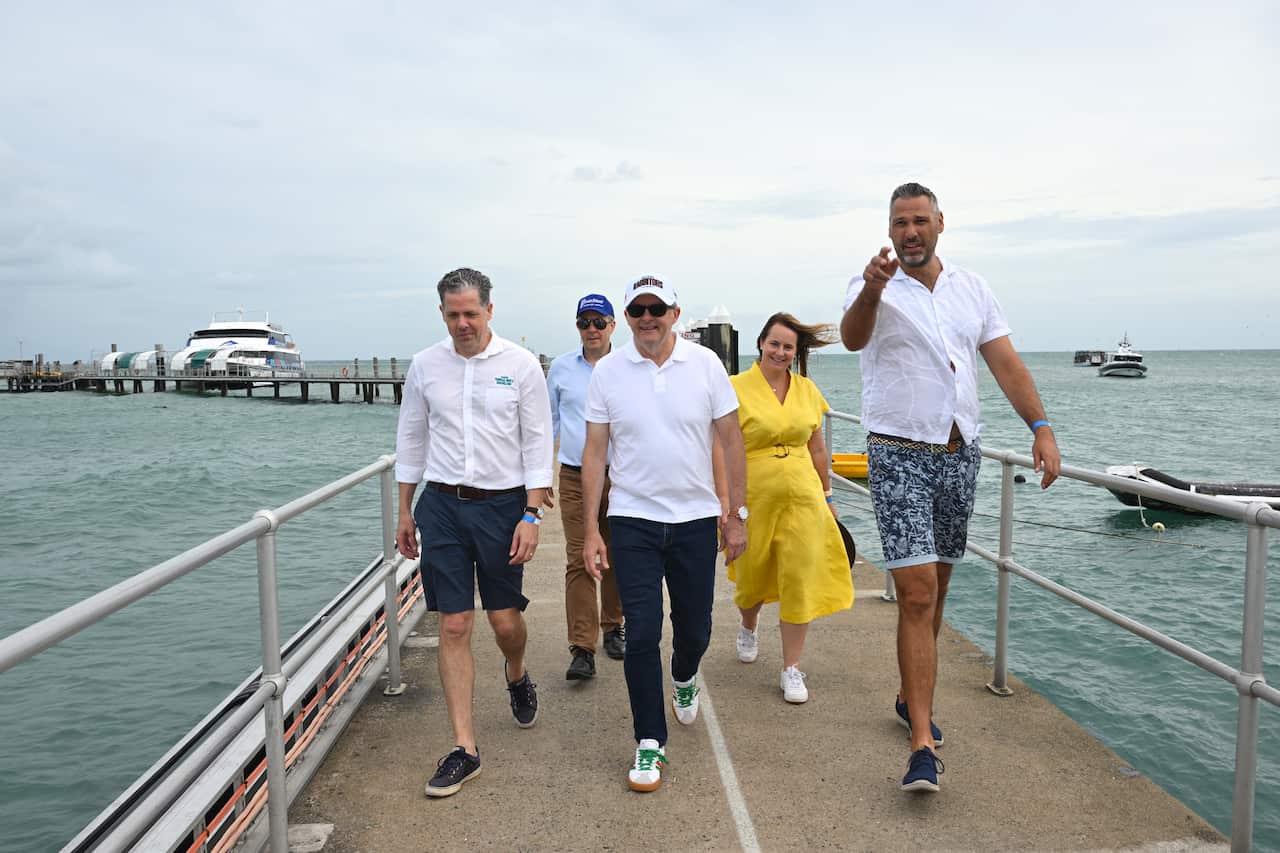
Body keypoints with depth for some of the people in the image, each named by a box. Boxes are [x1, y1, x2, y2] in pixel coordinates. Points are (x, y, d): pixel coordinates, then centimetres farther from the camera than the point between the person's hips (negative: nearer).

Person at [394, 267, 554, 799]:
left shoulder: (520, 364, -4)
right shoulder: (425, 366, 3)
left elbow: (537, 445, -3)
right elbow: (411, 442, 11)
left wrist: (531, 516, -9)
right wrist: (405, 513, 11)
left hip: (502, 504, -1)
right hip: (442, 505, 2)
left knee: (506, 620, 6)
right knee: (453, 626, 1)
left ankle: (516, 676, 43)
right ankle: (464, 749, 10)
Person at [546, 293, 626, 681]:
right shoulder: (561, 367, 5)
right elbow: (550, 420, 14)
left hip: (619, 475, 0)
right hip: (574, 477, 0)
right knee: (578, 562, -5)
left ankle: (612, 628, 30)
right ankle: (582, 649, -3)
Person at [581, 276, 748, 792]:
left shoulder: (705, 364, -2)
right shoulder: (608, 371, -2)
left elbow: (731, 441, 3)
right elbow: (595, 452, 0)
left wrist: (738, 514, 1)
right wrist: (591, 530, -3)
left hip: (696, 517, 1)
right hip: (633, 519, -1)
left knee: (694, 628, 12)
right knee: (641, 634, -2)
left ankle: (684, 679, 46)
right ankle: (649, 742, 13)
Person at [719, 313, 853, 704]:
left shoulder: (807, 390, 6)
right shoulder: (737, 388, -7)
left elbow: (817, 449, 15)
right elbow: (724, 450, -7)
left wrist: (827, 495, 18)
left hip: (802, 499, 3)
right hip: (754, 499, -2)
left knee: (800, 582, -1)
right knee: (752, 578, 15)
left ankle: (791, 669, 13)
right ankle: (748, 628, 49)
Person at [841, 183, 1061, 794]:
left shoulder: (971, 289, 9)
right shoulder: (874, 288, -5)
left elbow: (1006, 362, 6)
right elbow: (852, 336, -27)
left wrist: (1041, 428, -7)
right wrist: (871, 290, -49)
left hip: (960, 455, 5)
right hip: (899, 456, -5)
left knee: (934, 590, 14)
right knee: (917, 593, -12)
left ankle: (910, 697, 33)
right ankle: (924, 742, -8)